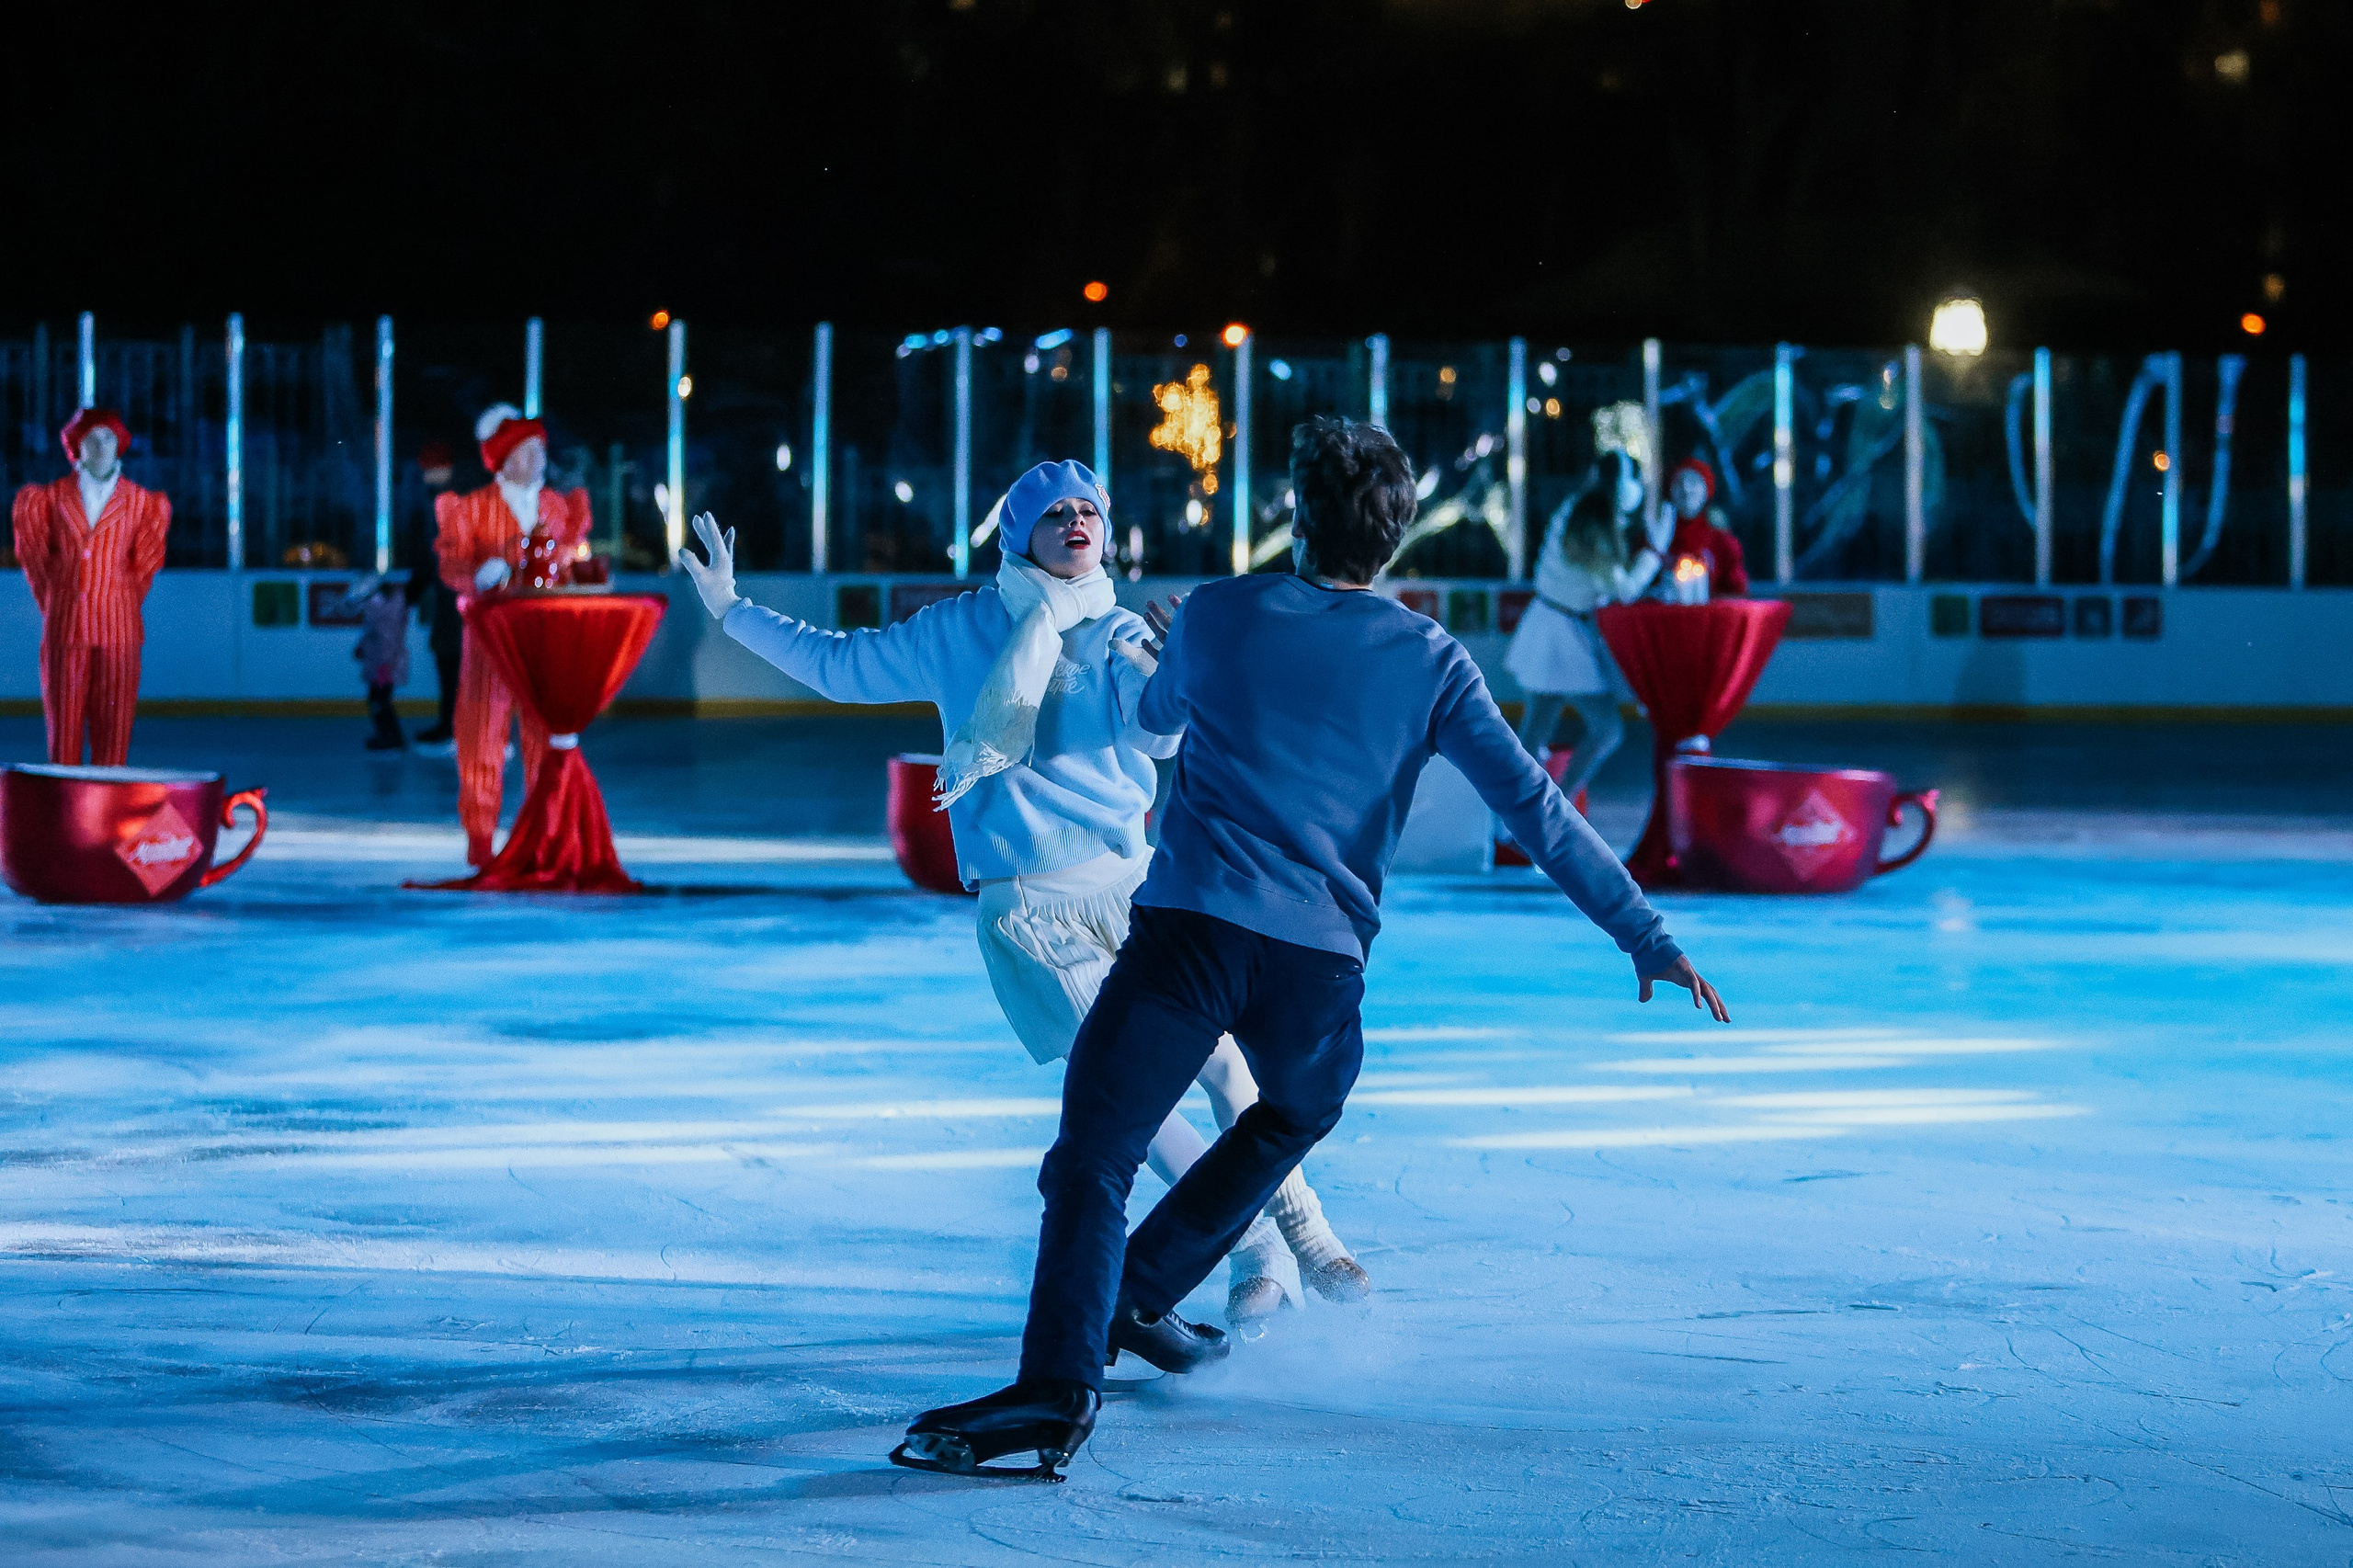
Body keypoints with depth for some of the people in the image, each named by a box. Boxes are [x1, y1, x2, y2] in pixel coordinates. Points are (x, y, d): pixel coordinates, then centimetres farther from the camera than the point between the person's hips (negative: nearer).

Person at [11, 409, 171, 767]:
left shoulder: (142, 503, 8)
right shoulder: (52, 497, 7)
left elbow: (145, 565, 13)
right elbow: (35, 558, 11)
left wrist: (123, 608, 10)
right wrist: (53, 606, 9)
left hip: (117, 631, 0)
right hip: (63, 628, 0)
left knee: (113, 727, -3)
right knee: (64, 726, -2)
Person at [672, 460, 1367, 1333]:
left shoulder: (1120, 637, 7)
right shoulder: (955, 632, 7)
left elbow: (1162, 731, -11)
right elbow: (838, 667, 19)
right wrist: (730, 610, 17)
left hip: (1130, 882, 2)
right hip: (1026, 909, -2)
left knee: (1222, 1056, -6)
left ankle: (1304, 1234, 9)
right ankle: (1256, 1251, -2)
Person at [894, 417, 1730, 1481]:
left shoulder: (1218, 615, 11)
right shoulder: (1430, 661, 10)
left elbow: (1155, 716, 33)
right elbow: (1534, 808, 5)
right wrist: (1645, 935, 8)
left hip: (1192, 925, -2)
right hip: (1321, 959, 2)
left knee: (1091, 1160, -9)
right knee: (1291, 1118, 33)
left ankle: (1058, 1384, -29)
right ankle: (1139, 1297, 33)